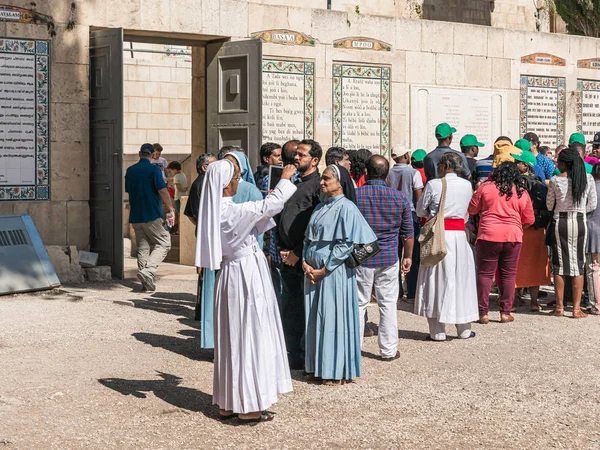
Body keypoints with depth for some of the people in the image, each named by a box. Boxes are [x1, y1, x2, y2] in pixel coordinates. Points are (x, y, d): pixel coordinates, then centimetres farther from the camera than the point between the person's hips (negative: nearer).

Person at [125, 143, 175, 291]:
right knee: (163, 243, 2)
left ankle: (147, 283, 7)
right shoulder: (153, 169, -8)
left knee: (143, 247, 10)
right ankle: (149, 270, -18)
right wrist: (171, 209, -8)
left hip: (135, 216, 6)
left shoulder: (130, 171, 10)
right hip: (152, 215, -6)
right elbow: (162, 190, -15)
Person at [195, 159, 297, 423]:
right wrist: (285, 179, 1)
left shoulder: (216, 210, 4)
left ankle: (228, 403, 22)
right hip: (247, 275, -9)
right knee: (250, 337, -1)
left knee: (232, 337, 14)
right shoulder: (233, 211, -22)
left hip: (231, 272, 9)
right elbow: (270, 204, -16)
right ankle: (249, 406, 5)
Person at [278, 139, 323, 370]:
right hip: (289, 257, 8)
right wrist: (283, 249, 11)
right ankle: (293, 356, 20)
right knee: (289, 310, 11)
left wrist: (298, 253, -13)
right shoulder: (293, 182, 16)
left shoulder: (317, 184, -9)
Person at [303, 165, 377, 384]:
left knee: (334, 318, -2)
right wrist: (305, 263, 0)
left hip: (334, 273, -8)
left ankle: (337, 370, 6)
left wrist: (324, 269, -14)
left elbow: (346, 244, -15)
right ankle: (317, 366, 21)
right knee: (314, 319, 11)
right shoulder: (320, 208, 14)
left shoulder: (346, 208, -10)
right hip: (313, 272, 8)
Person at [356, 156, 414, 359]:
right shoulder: (400, 198, -2)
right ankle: (389, 350, 15)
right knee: (388, 304, 9)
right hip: (389, 258, 1)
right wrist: (408, 256, 16)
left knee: (358, 303, 8)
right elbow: (408, 232, 4)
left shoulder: (353, 195, -8)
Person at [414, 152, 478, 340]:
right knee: (461, 279, 12)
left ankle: (438, 330, 5)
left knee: (437, 279, 4)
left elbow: (420, 210, 1)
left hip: (438, 233, -3)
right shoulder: (467, 185, 3)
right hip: (459, 233, 3)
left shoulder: (433, 185, -8)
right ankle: (464, 329, 18)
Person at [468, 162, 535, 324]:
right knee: (508, 274, 10)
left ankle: (483, 313, 4)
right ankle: (505, 312, 11)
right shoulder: (522, 193, 6)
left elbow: (472, 209, 5)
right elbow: (529, 220, 10)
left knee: (485, 274, 5)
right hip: (513, 237, 2)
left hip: (488, 236, -2)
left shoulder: (486, 187, -1)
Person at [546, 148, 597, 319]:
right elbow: (592, 205, 2)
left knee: (559, 264, 7)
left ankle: (559, 307, 10)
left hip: (560, 223, -1)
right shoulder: (588, 178, -3)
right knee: (578, 264, 7)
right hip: (580, 222, 1)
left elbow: (549, 205, -1)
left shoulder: (555, 180, -10)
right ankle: (577, 308, 4)